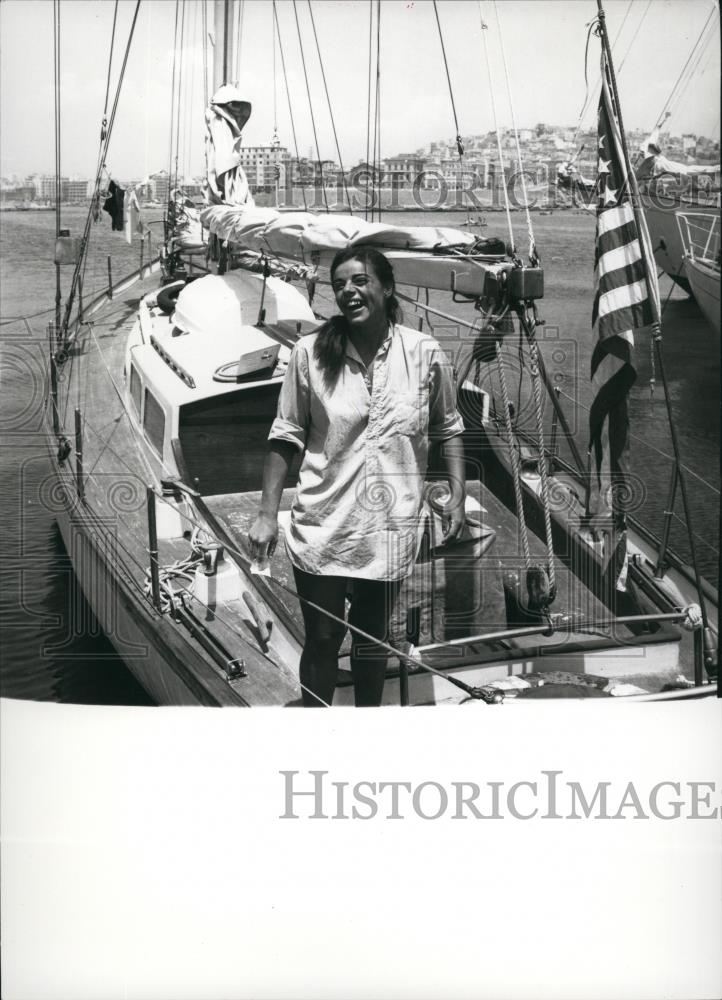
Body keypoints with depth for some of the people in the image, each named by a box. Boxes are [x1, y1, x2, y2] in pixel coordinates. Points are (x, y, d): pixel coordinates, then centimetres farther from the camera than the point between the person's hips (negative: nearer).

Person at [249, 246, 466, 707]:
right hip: (321, 530, -1)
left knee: (372, 639, 18)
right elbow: (286, 436, -2)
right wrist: (268, 514, -4)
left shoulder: (425, 353, -6)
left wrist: (457, 495, -1)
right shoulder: (311, 353, -8)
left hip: (389, 530, 1)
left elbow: (448, 429, 7)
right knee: (321, 642, 10)